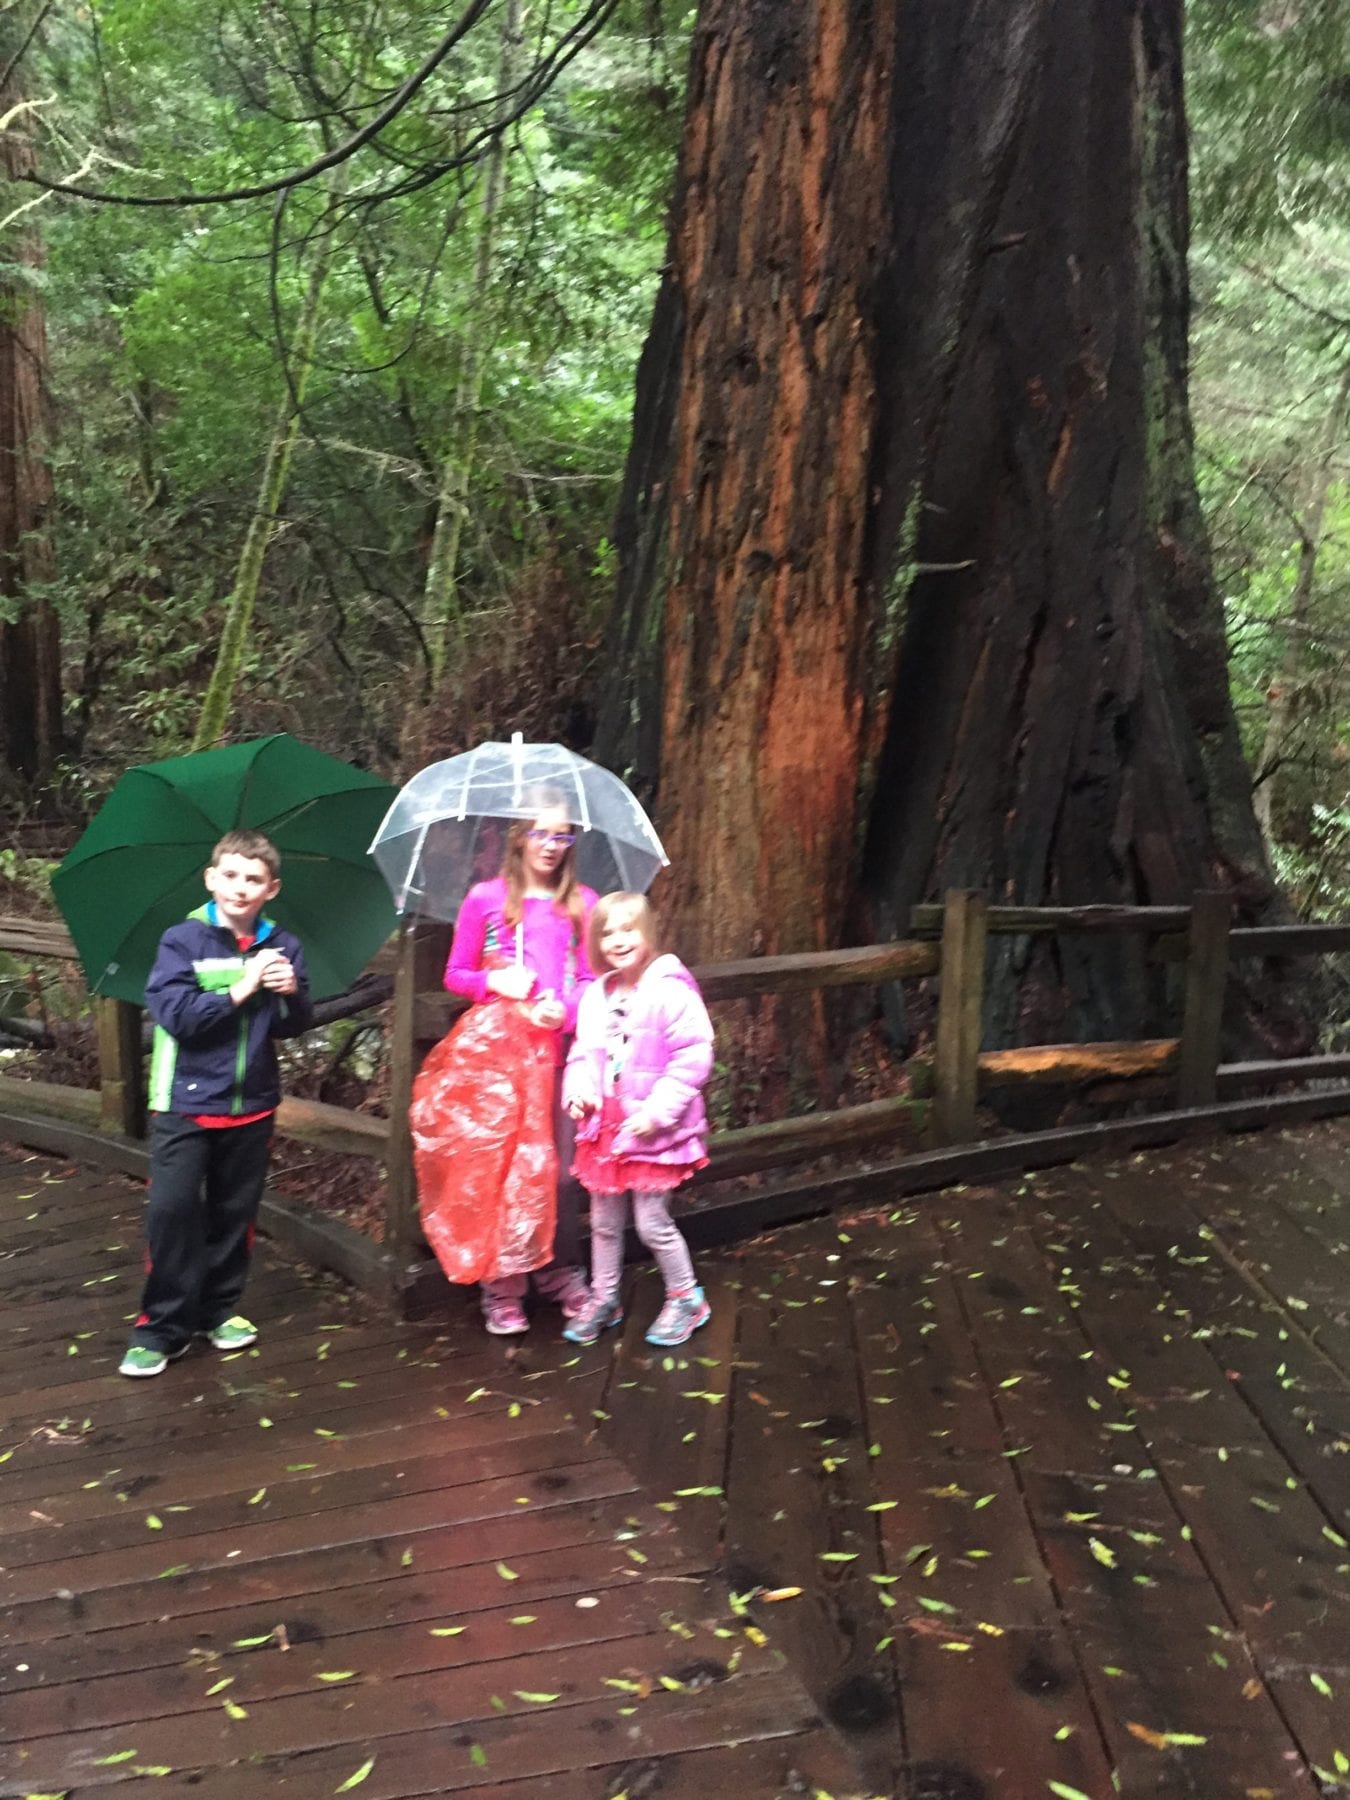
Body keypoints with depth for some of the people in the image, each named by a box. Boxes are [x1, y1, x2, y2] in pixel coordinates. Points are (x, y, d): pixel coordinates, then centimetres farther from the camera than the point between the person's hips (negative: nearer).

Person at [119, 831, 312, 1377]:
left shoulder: (281, 948, 2)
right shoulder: (182, 940, -6)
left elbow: (295, 1027, 2)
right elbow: (172, 1013, -18)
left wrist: (291, 994, -19)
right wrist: (238, 991, -22)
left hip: (252, 1105, 3)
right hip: (186, 1102, -3)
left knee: (234, 1213, 12)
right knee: (172, 1209, -7)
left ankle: (219, 1309, 28)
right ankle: (162, 1327, 5)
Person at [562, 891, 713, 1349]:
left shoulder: (670, 992, -16)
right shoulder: (596, 996, 4)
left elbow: (693, 1058, -17)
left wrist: (656, 1111, -20)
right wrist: (579, 1090, -7)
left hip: (652, 1130, -6)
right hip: (604, 1125, 6)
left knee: (652, 1222, 2)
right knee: (604, 1220, 17)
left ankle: (686, 1298, 24)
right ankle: (603, 1299, 35)